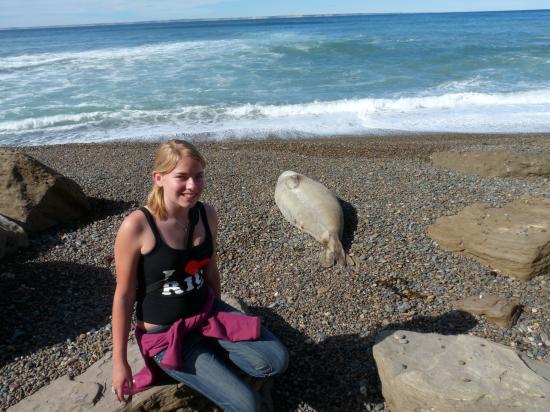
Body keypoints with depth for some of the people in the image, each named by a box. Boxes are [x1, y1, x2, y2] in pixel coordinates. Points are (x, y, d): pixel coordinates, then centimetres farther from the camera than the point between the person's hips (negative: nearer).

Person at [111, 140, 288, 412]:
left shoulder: (206, 215, -5)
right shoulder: (136, 226, -22)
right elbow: (124, 295, -13)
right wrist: (119, 362, -7)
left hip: (207, 314, 6)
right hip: (164, 334, -5)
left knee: (277, 362, -10)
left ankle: (215, 355, 12)